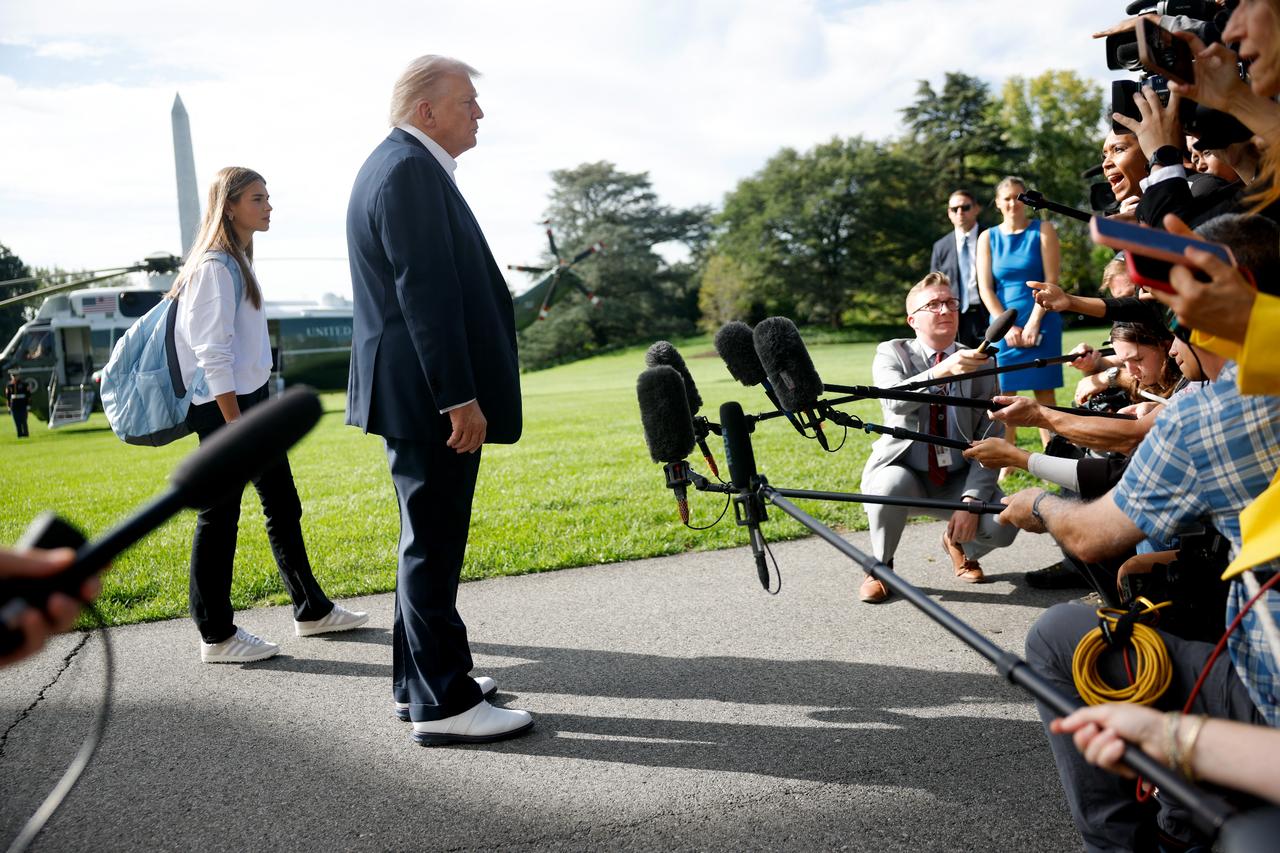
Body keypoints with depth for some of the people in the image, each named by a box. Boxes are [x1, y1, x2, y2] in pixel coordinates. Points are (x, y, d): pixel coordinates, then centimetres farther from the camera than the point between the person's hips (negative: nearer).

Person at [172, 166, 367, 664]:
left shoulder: (238, 262, 14)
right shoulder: (214, 267, -14)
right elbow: (212, 353, -19)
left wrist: (254, 413, 18)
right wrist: (235, 426, -21)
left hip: (252, 397, 10)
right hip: (222, 406, -10)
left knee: (283, 506, 14)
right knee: (219, 517, -1)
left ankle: (311, 609, 26)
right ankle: (216, 636, 9)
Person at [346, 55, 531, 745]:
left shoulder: (401, 165, 20)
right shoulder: (410, 170, -14)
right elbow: (426, 293, -22)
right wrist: (460, 397, -23)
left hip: (423, 394, 11)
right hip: (430, 397, -11)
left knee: (432, 541, 16)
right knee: (433, 545, -4)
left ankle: (417, 682, 27)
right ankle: (443, 704, 6)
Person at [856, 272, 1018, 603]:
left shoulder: (980, 364, 0)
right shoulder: (891, 353, -5)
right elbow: (895, 400, -29)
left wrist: (971, 500, -18)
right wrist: (945, 370, -46)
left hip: (959, 480, 2)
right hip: (905, 474, -2)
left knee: (1002, 525, -25)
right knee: (889, 485, -37)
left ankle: (958, 543, 14)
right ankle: (880, 567, -6)